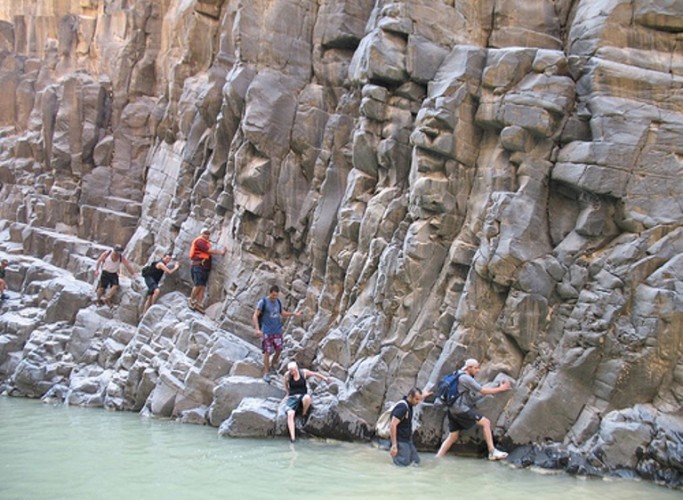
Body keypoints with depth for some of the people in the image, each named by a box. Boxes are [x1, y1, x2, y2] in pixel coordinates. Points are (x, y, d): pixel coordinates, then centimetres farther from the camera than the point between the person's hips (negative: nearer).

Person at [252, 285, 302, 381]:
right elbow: (255, 316, -16)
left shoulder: (278, 302, 4)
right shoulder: (263, 302, -13)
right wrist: (257, 329, -28)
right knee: (267, 352, -4)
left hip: (277, 330, 5)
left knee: (279, 350, 2)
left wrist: (294, 314, 8)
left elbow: (283, 313, 20)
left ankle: (272, 364, 28)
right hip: (266, 331, -5)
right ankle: (266, 373, 7)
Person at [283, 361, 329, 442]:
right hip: (292, 397, 0)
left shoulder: (304, 372, -3)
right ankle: (292, 437, -32)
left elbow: (315, 374, 15)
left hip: (302, 395, 0)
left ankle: (304, 413, -9)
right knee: (290, 414, -28)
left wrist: (324, 378, 24)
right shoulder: (287, 375, -2)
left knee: (307, 397, -40)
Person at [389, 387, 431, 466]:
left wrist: (423, 396, 44)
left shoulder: (409, 404, 5)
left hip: (408, 439, 9)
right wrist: (394, 445, -31)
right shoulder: (402, 407, -22)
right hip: (400, 440, -9)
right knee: (404, 462, -21)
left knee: (416, 460, 3)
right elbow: (392, 426, -28)